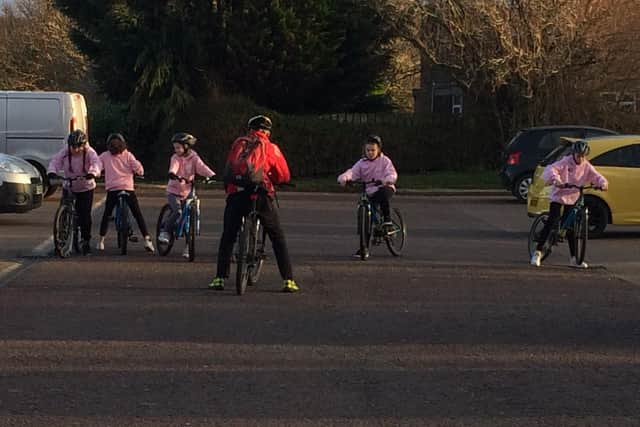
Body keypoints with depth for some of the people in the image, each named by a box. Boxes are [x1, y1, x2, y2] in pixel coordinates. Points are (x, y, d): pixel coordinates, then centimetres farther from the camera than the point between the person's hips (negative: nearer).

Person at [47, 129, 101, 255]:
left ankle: (86, 241, 5)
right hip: (68, 187, 2)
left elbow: (96, 162, -30)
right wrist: (52, 171, -39)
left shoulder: (89, 153, -14)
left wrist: (93, 172, -52)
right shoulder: (64, 152, -8)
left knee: (85, 215, -7)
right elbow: (55, 161, -17)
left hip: (86, 188, -2)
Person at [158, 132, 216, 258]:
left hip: (187, 192, 2)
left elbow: (202, 167, -16)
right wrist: (172, 174, -49)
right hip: (174, 191, -2)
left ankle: (187, 248, 9)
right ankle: (164, 230, -6)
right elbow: (173, 167, -25)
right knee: (177, 212, -28)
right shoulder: (175, 158, -4)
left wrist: (212, 176, -35)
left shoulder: (194, 158, -1)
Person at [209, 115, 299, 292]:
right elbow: (284, 176, 10)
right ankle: (288, 280, 1)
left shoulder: (238, 143, 16)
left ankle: (220, 278, 10)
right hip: (260, 194, -2)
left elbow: (229, 167, 17)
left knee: (227, 237, 17)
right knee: (278, 238, 8)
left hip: (235, 193, 2)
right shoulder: (270, 148, 10)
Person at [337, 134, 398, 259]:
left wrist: (383, 180, -34)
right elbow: (352, 172, -8)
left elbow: (393, 175, -12)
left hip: (385, 188, -3)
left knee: (384, 193, -41)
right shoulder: (362, 163, 6)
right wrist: (344, 177, -31)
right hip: (369, 194, 3)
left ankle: (387, 219, -28)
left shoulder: (385, 161, 0)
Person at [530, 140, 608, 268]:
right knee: (551, 223, -12)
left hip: (572, 199, 4)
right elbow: (551, 169, -25)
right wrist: (555, 179, -44)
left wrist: (603, 183, -29)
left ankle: (573, 258, 11)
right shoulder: (566, 162, -14)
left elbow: (596, 176, -6)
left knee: (570, 227, 6)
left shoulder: (587, 167, -1)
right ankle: (538, 252, -7)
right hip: (558, 196, -4)